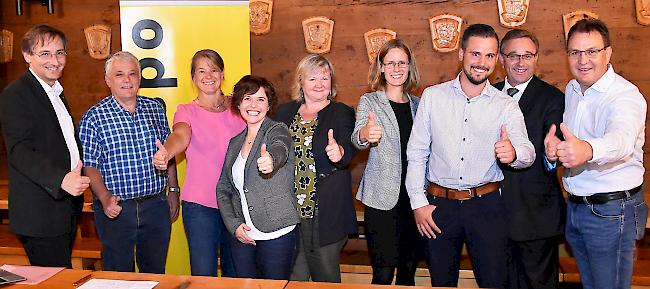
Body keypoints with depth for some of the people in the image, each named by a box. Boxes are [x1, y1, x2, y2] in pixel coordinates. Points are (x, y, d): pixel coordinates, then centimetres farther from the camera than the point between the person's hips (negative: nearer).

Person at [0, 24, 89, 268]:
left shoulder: (56, 92, 17)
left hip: (66, 207, 9)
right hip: (40, 217, -9)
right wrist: (62, 179, -35)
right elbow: (20, 152, -22)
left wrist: (78, 169, 8)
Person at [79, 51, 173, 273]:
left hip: (156, 205, 3)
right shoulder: (93, 117, -4)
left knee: (156, 274, 15)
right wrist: (105, 198, -21)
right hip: (116, 208, -3)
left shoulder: (155, 109, 7)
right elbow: (88, 165, -7)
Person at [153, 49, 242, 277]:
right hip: (200, 206, -3)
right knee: (204, 275, -1)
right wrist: (166, 153, -45)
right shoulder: (187, 111, -2)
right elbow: (180, 136, -26)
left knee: (235, 272, 15)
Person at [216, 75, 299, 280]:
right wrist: (234, 225, -1)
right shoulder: (235, 143, 11)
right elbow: (223, 189, 13)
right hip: (242, 236, 5)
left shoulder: (277, 130, -4)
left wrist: (271, 160, -53)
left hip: (277, 234, -5)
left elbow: (280, 150, -29)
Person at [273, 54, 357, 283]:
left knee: (326, 276, 7)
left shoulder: (342, 113, 1)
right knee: (294, 276, 9)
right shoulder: (285, 112, 11)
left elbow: (349, 150, -16)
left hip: (326, 212, -3)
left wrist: (339, 152, -38)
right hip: (289, 210, 3)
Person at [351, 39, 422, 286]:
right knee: (383, 273, -4)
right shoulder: (369, 102, -1)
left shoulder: (417, 103, 10)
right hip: (382, 198, -4)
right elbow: (356, 140, -18)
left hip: (415, 197, 4)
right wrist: (364, 134, -42)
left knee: (409, 269, 12)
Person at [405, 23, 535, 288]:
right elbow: (416, 152, 2)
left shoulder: (506, 106, 0)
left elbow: (528, 152, -10)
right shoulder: (432, 96, 0)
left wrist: (513, 153, -35)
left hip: (486, 206, 0)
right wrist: (418, 202, -4)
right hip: (439, 204, 1)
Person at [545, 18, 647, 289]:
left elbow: (622, 138, -39)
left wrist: (587, 150, -60)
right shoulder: (571, 90, 7)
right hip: (575, 205, 7)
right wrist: (555, 148, -7)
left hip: (612, 211, -7)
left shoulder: (627, 96, -18)